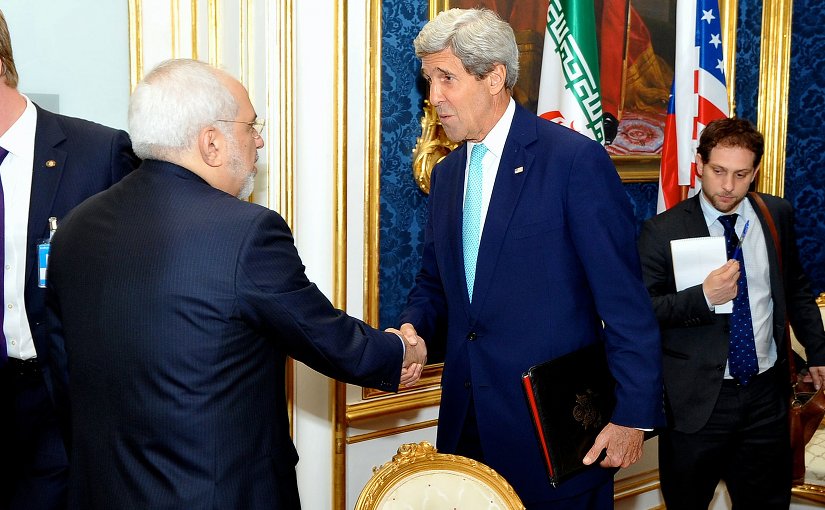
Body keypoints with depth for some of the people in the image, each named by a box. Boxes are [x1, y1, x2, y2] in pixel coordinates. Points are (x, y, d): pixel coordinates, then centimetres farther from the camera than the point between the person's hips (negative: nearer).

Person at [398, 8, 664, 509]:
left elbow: (626, 301, -13)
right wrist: (414, 327, -4)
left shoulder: (575, 158, -12)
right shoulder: (447, 173, 10)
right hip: (468, 423, 6)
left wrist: (634, 415, -14)